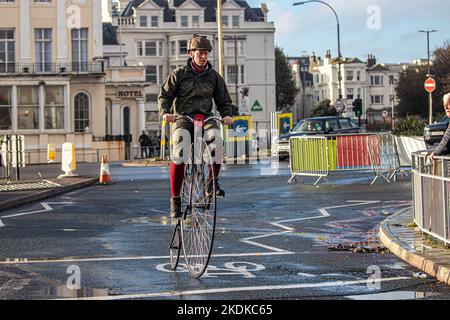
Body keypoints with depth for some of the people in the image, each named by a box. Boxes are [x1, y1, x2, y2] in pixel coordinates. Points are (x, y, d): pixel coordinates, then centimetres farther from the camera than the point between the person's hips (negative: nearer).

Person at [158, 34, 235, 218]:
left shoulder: (214, 76, 10)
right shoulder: (179, 74, 5)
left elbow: (224, 100, 15)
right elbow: (164, 96, 5)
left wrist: (227, 114, -6)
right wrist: (165, 113, -16)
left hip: (206, 118, 2)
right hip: (183, 119, -1)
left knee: (217, 140, -34)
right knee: (179, 152, -29)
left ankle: (214, 180, -11)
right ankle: (175, 200, -22)